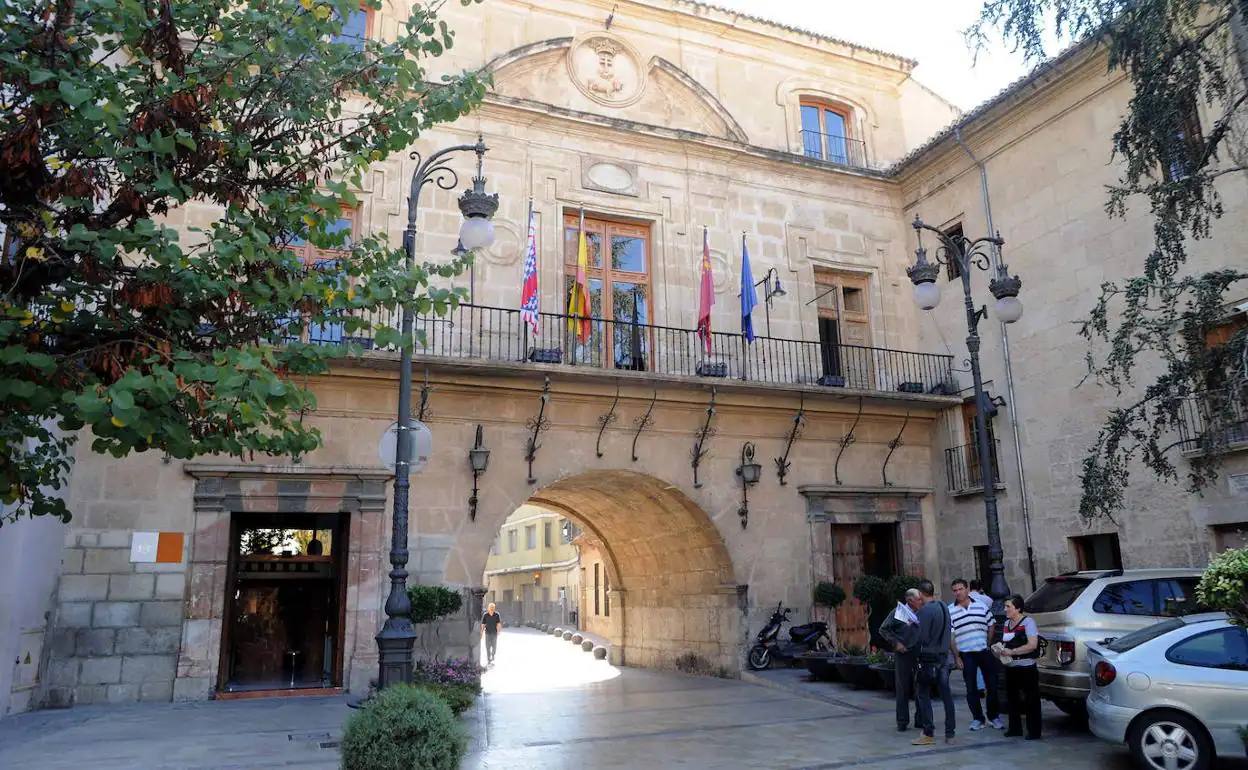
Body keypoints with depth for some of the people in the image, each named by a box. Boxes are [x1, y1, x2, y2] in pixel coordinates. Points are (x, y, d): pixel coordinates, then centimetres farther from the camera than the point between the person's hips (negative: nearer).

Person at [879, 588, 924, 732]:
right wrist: (895, 643, -8)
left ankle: (920, 719, 22)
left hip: (919, 654, 3)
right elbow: (883, 629, -1)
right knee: (903, 689, 3)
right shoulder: (898, 612, -6)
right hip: (903, 654, -3)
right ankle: (902, 722, 12)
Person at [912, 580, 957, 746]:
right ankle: (950, 733, 16)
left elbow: (923, 637, -18)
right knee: (946, 694, 10)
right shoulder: (944, 607, 5)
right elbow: (949, 631, 15)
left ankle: (928, 734, 4)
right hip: (943, 655, 7)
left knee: (924, 695, 2)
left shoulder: (925, 611, -18)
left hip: (928, 657, -7)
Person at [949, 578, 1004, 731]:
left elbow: (991, 627, 14)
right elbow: (950, 636, -3)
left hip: (985, 651, 2)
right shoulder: (949, 611, -3)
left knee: (992, 685, 7)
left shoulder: (981, 607, 5)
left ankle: (994, 716, 23)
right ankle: (977, 719, 16)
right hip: (966, 655, -2)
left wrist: (989, 645, 6)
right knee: (971, 688, 4)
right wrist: (956, 657, -7)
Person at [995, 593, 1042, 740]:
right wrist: (1000, 647, 3)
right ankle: (1015, 728, 22)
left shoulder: (1027, 622, -11)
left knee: (1031, 700, 0)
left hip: (1026, 668, -8)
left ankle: (1034, 731, 9)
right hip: (1010, 667, 8)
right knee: (1012, 698, 12)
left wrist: (1012, 651, -20)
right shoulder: (1007, 623, 11)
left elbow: (1032, 645, -19)